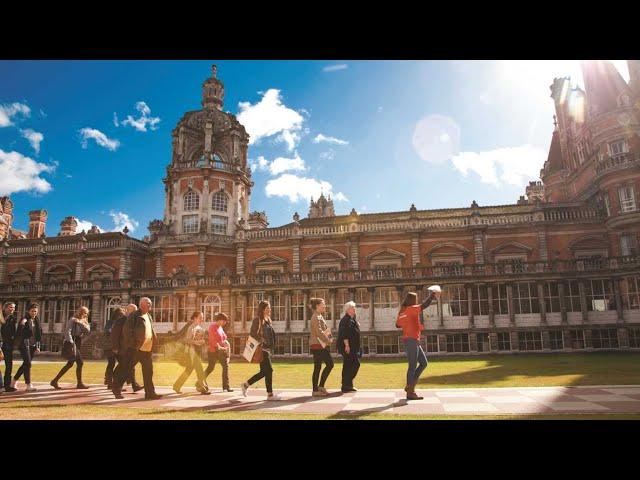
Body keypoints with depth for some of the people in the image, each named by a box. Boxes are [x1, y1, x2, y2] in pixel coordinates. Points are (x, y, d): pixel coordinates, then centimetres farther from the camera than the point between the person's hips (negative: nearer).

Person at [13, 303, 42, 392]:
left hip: (33, 345, 7)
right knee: (28, 364, -10)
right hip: (24, 345, -6)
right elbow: (19, 333, -18)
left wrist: (38, 346, 14)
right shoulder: (24, 320, -7)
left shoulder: (37, 321, 11)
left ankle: (14, 381, 29)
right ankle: (28, 385, -8)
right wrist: (21, 325, -37)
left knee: (25, 364, 12)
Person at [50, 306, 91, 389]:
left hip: (77, 344, 9)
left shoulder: (83, 321, 17)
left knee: (70, 364, 10)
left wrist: (81, 323, -11)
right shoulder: (73, 320, -7)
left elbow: (88, 330, 2)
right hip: (73, 343, -9)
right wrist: (71, 343, -25)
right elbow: (67, 331, -18)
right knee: (80, 363, -10)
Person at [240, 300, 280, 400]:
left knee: (264, 372, 13)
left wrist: (271, 347, 14)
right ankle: (270, 394, 1)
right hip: (262, 349, -9)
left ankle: (246, 385, 26)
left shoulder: (268, 320, 15)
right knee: (269, 370, -7)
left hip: (267, 349, 9)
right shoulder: (257, 320, -10)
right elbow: (253, 334, -13)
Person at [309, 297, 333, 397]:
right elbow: (319, 332, -22)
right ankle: (315, 390, 4)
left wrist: (328, 340, 6)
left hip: (322, 345, 10)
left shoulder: (319, 316, 17)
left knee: (330, 364, 9)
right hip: (317, 345, -10)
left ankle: (320, 386, 15)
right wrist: (328, 341, -14)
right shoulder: (316, 317, -14)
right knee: (317, 367, -4)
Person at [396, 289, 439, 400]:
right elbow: (425, 304, -18)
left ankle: (410, 386, 16)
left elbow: (397, 325, 24)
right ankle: (410, 393, -1)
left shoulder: (402, 311, 13)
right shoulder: (411, 309, -10)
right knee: (413, 366, -5)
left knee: (423, 363, 15)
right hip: (412, 340, -9)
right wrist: (432, 295, -5)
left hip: (413, 341, 9)